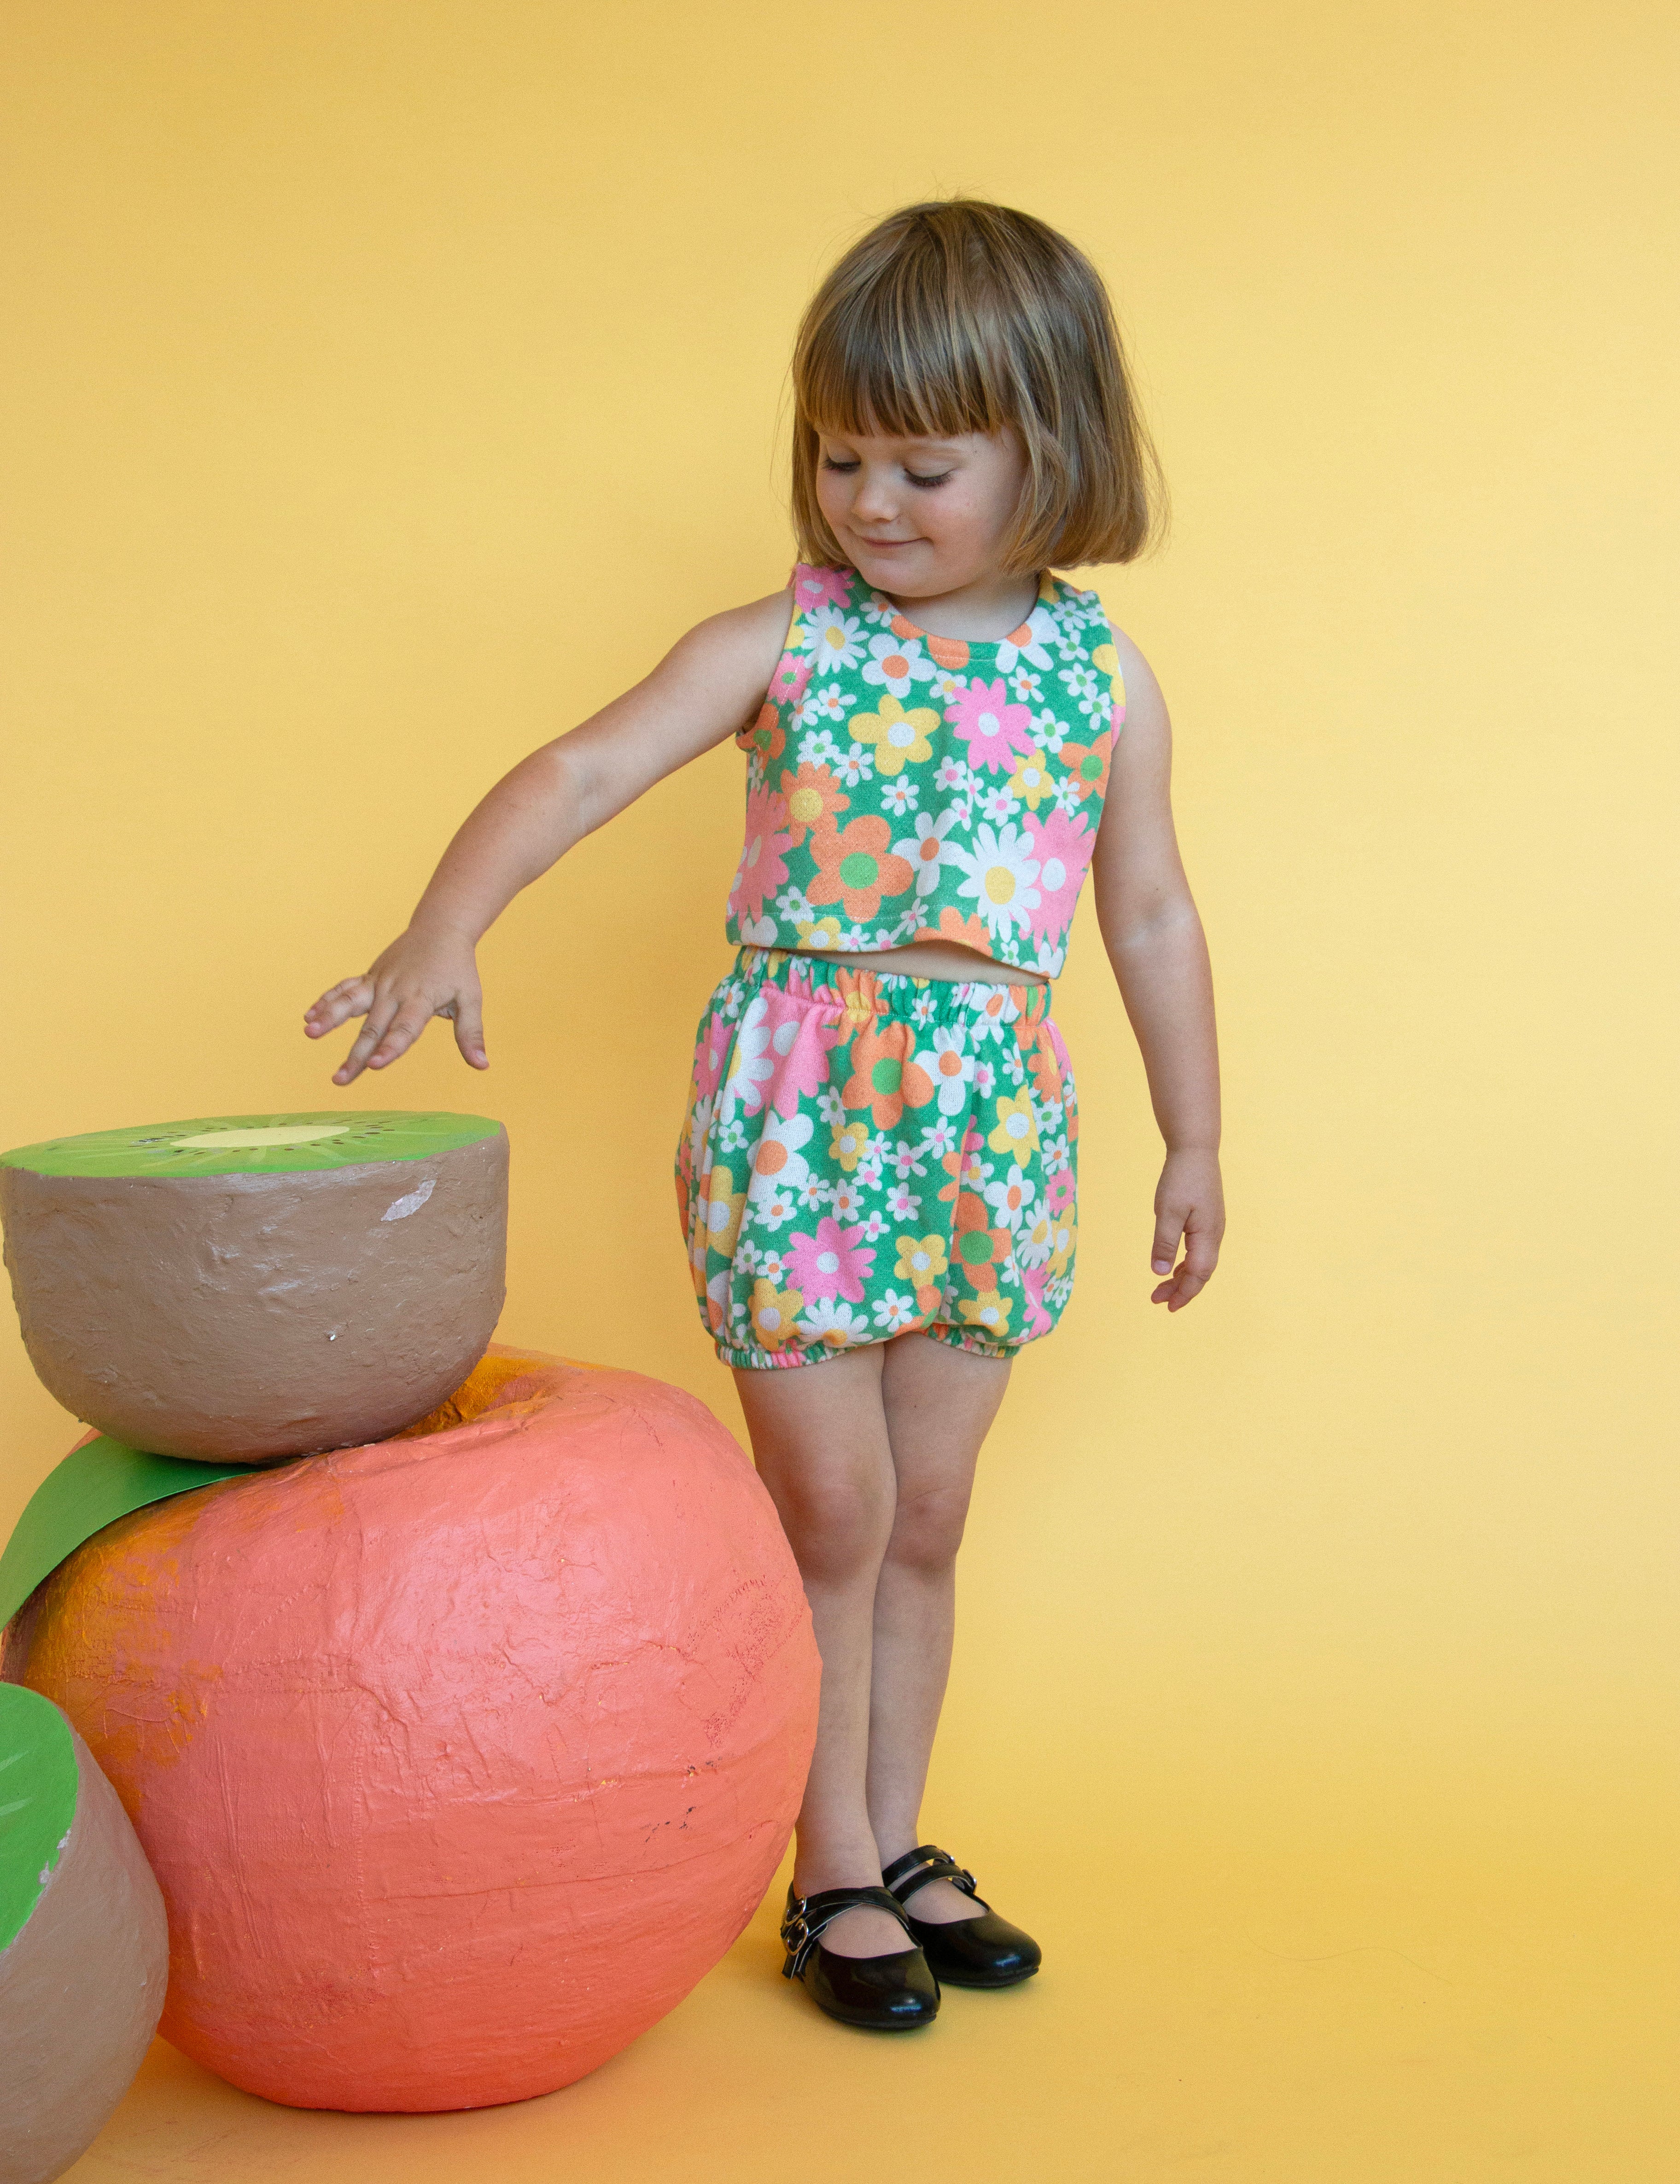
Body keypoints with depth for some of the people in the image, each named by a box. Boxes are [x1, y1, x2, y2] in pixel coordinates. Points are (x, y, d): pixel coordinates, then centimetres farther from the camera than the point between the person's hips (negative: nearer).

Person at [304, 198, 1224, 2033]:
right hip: (798, 1117, -2)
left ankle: (896, 1842, 28)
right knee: (831, 1516, 3)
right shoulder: (780, 647, -3)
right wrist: (444, 930, -31)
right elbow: (584, 766, -14)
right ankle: (835, 1878, 19)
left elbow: (1150, 917, 11)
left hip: (992, 1126, 3)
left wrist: (1193, 1143, 13)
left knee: (924, 1521, 12)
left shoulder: (1102, 677, 4)